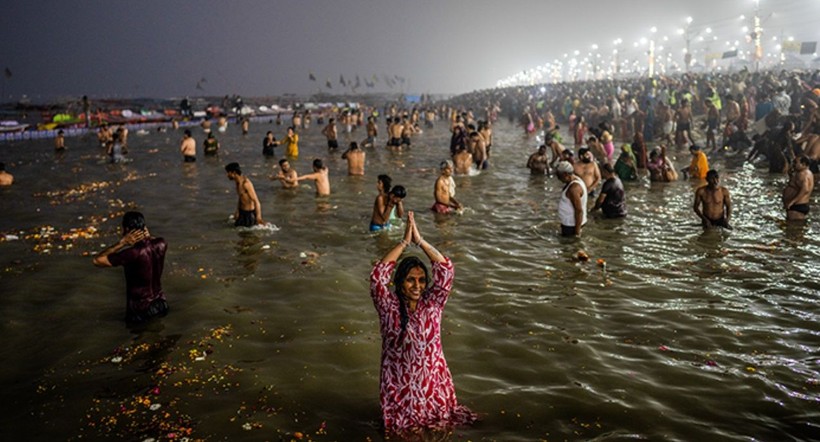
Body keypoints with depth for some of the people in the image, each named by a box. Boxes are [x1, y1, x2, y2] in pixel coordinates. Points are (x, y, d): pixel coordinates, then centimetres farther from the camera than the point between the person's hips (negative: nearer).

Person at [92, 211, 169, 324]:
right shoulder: (161, 245, -9)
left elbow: (97, 260, -18)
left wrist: (122, 242, -20)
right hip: (161, 305, 6)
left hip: (140, 311, -6)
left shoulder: (133, 253, -26)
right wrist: (148, 236, -4)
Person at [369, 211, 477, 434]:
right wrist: (404, 242, -24)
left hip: (433, 382, 2)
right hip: (400, 385, -2)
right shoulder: (389, 306, -11)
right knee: (404, 429, 9)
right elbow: (378, 276, -25)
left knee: (439, 426, 12)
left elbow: (445, 269, -14)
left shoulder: (432, 303, -4)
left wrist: (419, 240, -19)